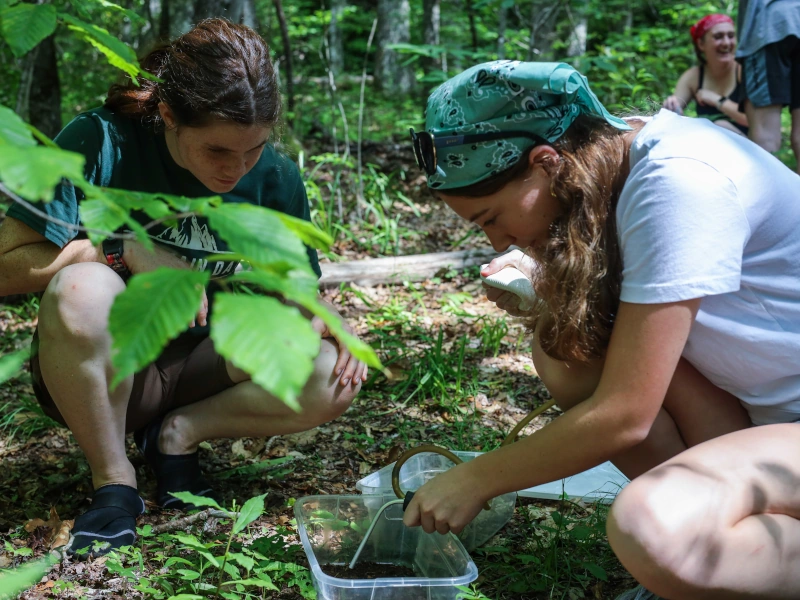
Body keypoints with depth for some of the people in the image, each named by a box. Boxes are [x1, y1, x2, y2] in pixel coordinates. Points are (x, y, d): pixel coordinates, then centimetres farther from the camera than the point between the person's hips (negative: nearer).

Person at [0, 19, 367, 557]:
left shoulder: (275, 178, -7)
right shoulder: (100, 144, -18)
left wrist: (328, 322, -20)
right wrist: (125, 250, -26)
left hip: (197, 371, 3)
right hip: (93, 372, -2)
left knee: (335, 380, -22)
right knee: (82, 289, -37)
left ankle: (177, 433, -2)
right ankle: (114, 482, -15)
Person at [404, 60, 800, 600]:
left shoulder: (678, 182, -27)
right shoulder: (614, 157, -1)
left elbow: (623, 416, -24)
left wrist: (476, 481, -13)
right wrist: (542, 282, -8)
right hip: (754, 402, 9)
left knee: (653, 532, -34)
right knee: (563, 342, -7)